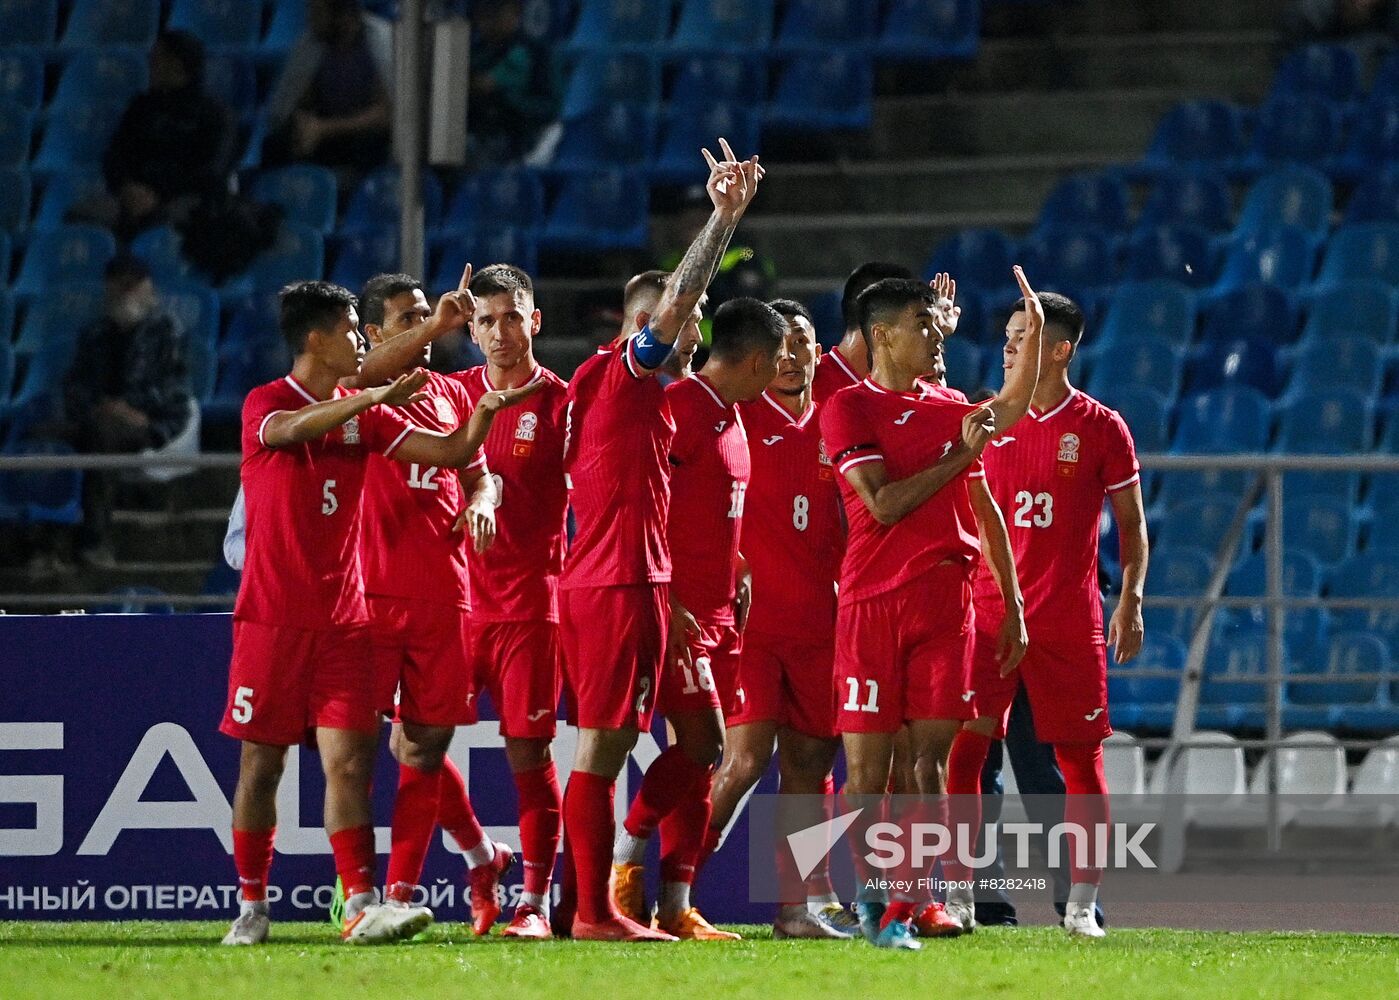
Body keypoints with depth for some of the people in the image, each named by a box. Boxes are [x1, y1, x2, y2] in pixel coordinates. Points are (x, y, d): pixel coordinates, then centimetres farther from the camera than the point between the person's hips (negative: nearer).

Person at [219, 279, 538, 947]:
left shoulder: (363, 414, 12)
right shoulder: (265, 404, -3)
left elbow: (451, 453, 10)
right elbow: (292, 429, -27)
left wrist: (486, 410, -7)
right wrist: (376, 397, -34)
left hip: (343, 618, 4)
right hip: (272, 616, -3)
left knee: (348, 760, -7)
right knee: (261, 763, 2)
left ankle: (360, 906, -13)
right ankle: (251, 908, 11)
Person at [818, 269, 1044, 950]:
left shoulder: (945, 410, 16)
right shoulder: (849, 407, -3)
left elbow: (1012, 404, 34)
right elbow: (884, 503, -12)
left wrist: (1034, 325, 26)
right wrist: (960, 456, -9)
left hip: (945, 600, 5)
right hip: (873, 604, -5)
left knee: (930, 760, -4)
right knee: (868, 768, -3)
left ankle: (901, 912, -4)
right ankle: (870, 894, 15)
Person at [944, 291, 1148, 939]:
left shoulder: (1101, 428, 1)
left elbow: (1131, 525, 4)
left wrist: (1130, 603, -4)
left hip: (1069, 618, -2)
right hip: (988, 611, 2)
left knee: (1080, 755, 0)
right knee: (962, 746, -5)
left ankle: (1081, 904, 8)